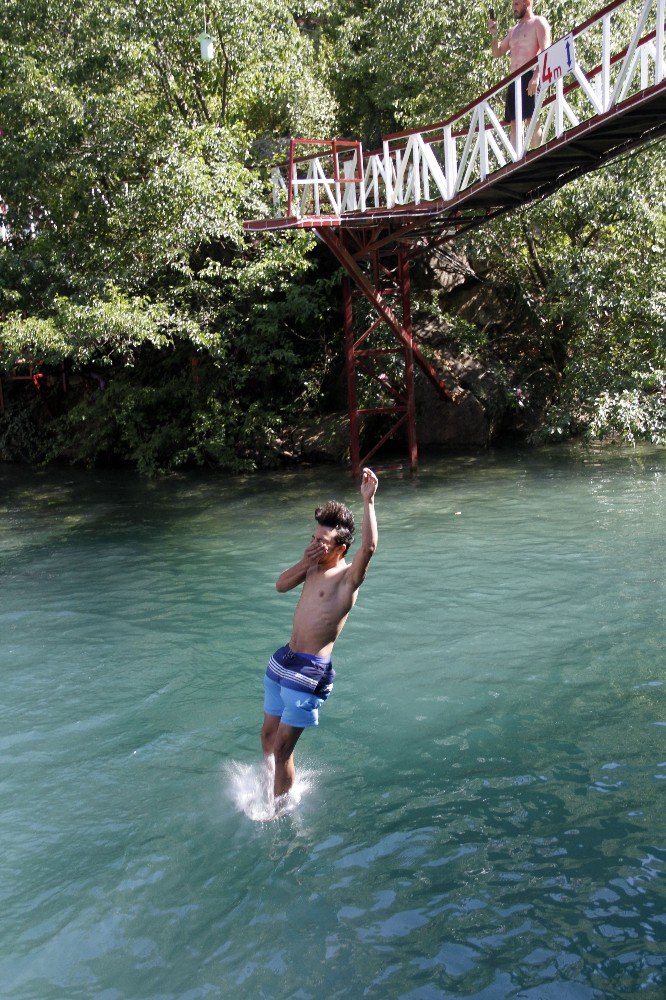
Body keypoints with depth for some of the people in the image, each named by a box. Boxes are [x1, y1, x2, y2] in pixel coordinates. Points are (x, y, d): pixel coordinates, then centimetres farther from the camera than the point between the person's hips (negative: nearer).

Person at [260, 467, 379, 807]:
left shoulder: (348, 576, -13)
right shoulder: (314, 568, 8)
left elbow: (369, 546, -31)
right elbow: (281, 585, 15)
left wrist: (368, 500, -34)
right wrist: (304, 563, -2)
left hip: (310, 671, -8)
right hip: (283, 660, 8)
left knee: (282, 748, 0)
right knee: (268, 735, 23)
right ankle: (270, 789, 47)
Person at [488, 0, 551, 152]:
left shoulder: (538, 22, 4)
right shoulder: (514, 30, 26)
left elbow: (545, 51, -9)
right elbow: (497, 53, 27)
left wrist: (536, 76, -22)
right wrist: (494, 34, 10)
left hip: (530, 76, -7)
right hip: (515, 80, 7)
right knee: (514, 123, -2)